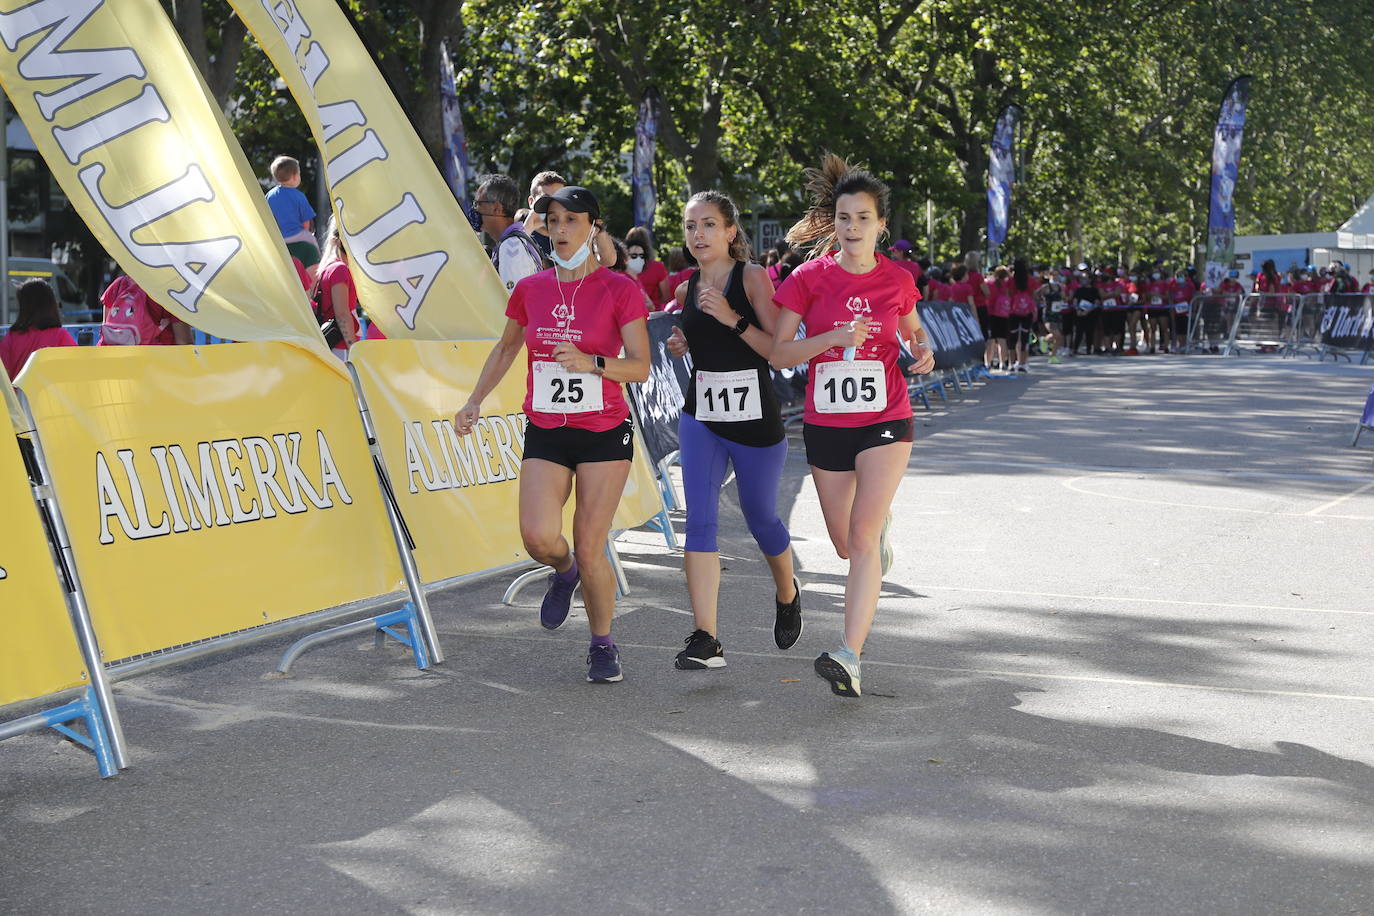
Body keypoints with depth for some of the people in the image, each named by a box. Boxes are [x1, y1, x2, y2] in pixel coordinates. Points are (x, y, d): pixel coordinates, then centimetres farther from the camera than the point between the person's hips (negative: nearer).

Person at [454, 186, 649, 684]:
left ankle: (602, 644, 19)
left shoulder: (620, 290, -6)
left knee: (589, 548, -4)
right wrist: (475, 400, 14)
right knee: (539, 537, -16)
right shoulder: (530, 289, 5)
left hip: (605, 433, -3)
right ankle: (564, 572, 22)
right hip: (545, 433, 3)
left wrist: (591, 363, -24)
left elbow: (640, 366, -8)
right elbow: (506, 348, 21)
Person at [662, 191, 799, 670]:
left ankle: (787, 594, 45)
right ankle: (706, 640, -15)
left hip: (755, 419, -3)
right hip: (701, 417, 4)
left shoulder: (753, 278, -9)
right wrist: (682, 344, 4)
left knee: (761, 518, 13)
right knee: (700, 521, -12)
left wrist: (732, 319, -22)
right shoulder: (687, 289, 7)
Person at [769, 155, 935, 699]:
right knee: (846, 544, 14)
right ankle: (882, 523, 52)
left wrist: (921, 352, -3)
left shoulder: (896, 280, 0)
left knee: (862, 536, -17)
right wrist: (832, 338, -20)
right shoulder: (809, 277, -3)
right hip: (825, 424, 2)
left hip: (886, 420, -2)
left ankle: (850, 656, -23)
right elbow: (778, 353, -5)